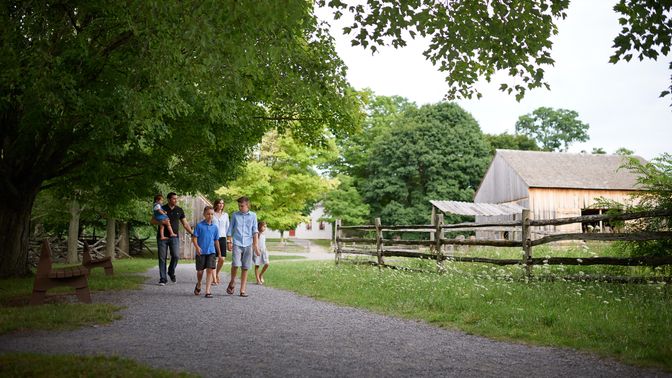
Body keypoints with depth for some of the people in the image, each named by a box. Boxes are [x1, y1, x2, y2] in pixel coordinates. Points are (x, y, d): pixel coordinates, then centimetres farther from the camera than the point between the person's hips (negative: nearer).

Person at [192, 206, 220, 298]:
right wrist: (197, 247, -22)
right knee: (200, 271, 9)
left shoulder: (215, 227, 6)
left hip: (211, 252, 2)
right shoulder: (199, 225, -4)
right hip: (201, 252, -2)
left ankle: (207, 291, -5)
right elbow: (194, 238, -5)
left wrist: (219, 253, 17)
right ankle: (198, 285, 39)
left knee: (210, 270, -8)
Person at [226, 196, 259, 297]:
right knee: (235, 264, -16)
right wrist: (229, 242, 1)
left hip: (248, 244, 1)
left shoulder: (253, 215, 8)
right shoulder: (235, 215, 8)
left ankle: (243, 290, 9)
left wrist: (256, 244, 0)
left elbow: (255, 231, 7)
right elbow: (230, 229, 11)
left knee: (245, 268, 2)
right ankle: (232, 282, 10)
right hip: (237, 243, -1)